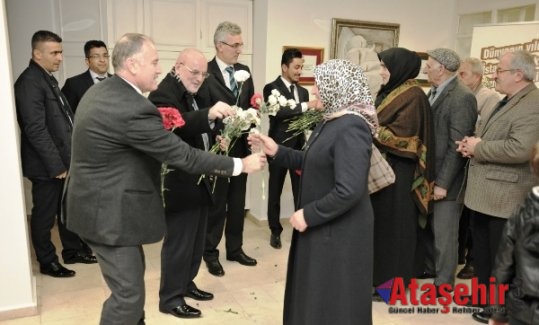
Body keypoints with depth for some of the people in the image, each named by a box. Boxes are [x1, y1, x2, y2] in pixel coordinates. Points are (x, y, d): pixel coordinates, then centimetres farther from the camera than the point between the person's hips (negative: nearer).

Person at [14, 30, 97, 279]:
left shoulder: (48, 79, 12)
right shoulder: (30, 82, -16)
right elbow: (36, 129, -21)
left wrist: (66, 160, 14)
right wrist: (56, 165, -20)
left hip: (63, 160, 9)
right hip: (47, 165, -9)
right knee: (44, 214, 7)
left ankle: (72, 250, 35)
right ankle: (47, 262, 22)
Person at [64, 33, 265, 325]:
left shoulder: (100, 91, 5)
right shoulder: (133, 108, -27)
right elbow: (184, 156, -24)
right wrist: (240, 164, -15)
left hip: (98, 202, 11)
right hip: (108, 211, -10)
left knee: (132, 277, 24)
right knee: (129, 294, 3)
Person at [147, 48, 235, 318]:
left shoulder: (197, 93, 12)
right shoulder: (163, 94, -16)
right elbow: (178, 125, -36)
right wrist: (209, 114, -49)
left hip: (199, 179, 9)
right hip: (179, 183, -9)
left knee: (196, 238, 19)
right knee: (178, 241, 2)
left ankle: (186, 283, 37)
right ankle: (170, 297, 19)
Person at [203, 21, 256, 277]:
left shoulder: (244, 71, 10)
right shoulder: (205, 73, -11)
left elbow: (251, 106, 12)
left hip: (240, 146, 6)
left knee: (237, 201, 15)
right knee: (216, 203, 6)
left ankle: (235, 249, 31)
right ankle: (210, 253, 23)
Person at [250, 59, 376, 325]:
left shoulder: (352, 128, -24)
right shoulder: (332, 121, 6)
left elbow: (349, 190, -30)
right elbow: (313, 162, 12)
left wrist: (308, 215, -20)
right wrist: (277, 151, 1)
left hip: (339, 232, -9)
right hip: (323, 227, 9)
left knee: (332, 300, 10)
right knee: (315, 294, 23)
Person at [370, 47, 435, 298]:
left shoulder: (413, 96, -15)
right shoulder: (390, 92, 12)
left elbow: (400, 135, -21)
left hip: (399, 172, -9)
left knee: (394, 225, 2)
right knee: (381, 222, 15)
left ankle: (392, 281, 15)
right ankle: (380, 272, 29)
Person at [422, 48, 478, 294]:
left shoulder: (462, 98, -18)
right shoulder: (434, 93, 10)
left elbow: (458, 145, -21)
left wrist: (443, 182, -20)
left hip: (446, 178, -8)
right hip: (429, 174, 8)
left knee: (444, 233, 5)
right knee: (429, 228, 21)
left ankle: (444, 281, 22)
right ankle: (431, 266, 40)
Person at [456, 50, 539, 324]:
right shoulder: (506, 102, 15)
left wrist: (478, 148, -19)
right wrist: (472, 145, 1)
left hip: (504, 197, -10)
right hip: (484, 193, 10)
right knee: (481, 250, 21)